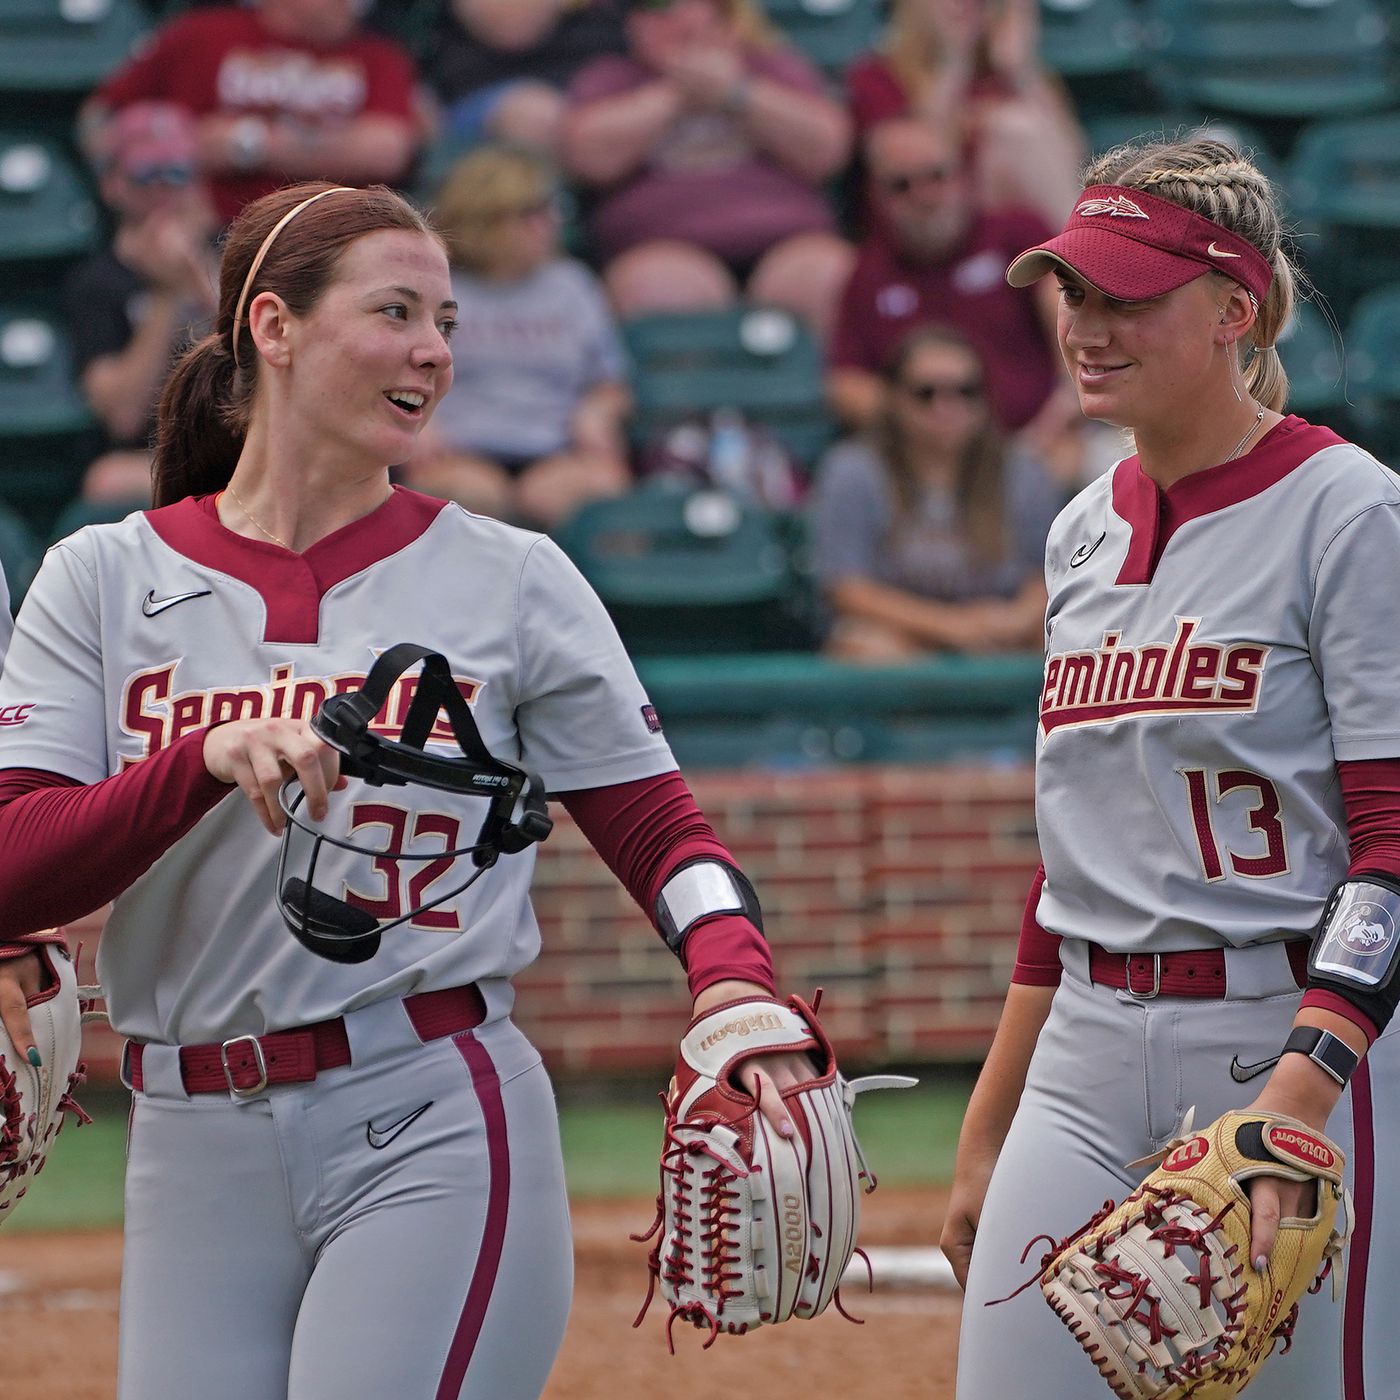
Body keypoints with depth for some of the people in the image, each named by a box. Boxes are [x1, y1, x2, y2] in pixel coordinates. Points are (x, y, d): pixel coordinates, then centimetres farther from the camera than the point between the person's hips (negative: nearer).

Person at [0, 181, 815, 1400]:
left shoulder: (509, 579, 6)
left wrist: (737, 994, -15)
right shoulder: (104, 581, 7)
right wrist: (211, 761, -20)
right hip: (195, 1152, 2)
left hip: (434, 1129, -2)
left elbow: (657, 828, 6)